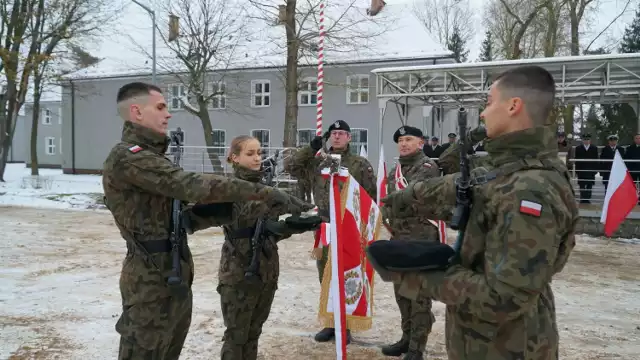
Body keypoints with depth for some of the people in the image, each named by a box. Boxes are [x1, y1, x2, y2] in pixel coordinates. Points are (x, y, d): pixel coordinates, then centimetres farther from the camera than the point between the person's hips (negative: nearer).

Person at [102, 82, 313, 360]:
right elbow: (191, 185, -29)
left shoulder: (148, 156, 17)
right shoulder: (128, 157, -17)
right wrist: (267, 193, -29)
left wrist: (218, 214, -3)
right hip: (152, 280, -9)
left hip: (174, 276, 9)